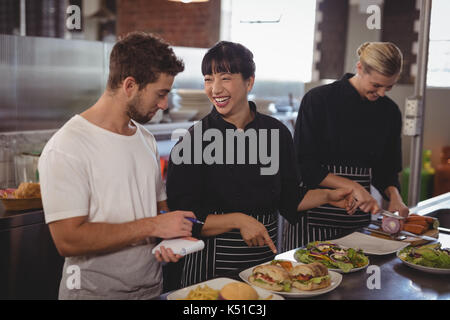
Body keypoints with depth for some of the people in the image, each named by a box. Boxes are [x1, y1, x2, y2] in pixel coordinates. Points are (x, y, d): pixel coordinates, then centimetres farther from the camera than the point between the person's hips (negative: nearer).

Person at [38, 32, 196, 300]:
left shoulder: (147, 140, 7)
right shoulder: (66, 148, -18)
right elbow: (68, 240, -24)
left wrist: (170, 237, -7)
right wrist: (151, 226, -22)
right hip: (95, 290, -7)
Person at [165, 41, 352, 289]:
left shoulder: (276, 132, 0)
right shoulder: (193, 140, -13)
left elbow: (289, 198, 11)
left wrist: (329, 196, 1)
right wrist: (238, 221, -23)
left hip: (264, 259, 4)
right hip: (211, 265, -4)